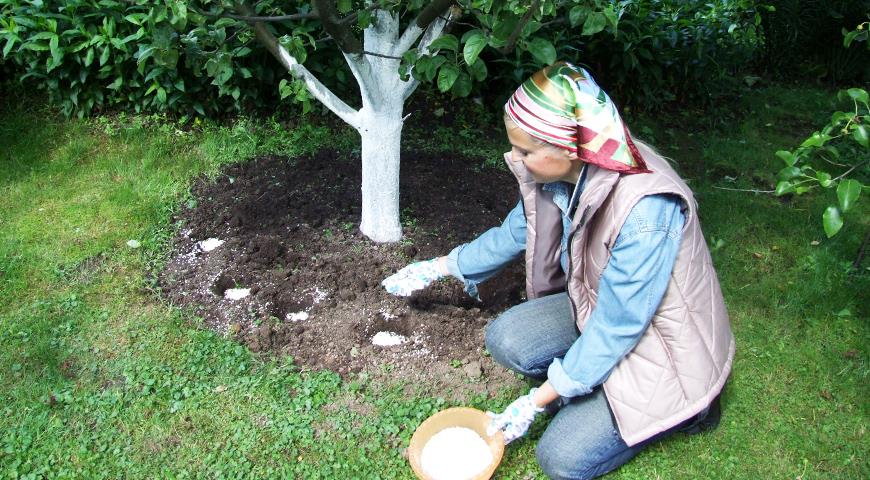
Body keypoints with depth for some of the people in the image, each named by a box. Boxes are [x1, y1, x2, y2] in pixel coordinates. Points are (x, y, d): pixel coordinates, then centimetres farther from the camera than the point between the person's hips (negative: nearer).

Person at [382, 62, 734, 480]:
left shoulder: (643, 213, -37)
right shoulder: (564, 170, -13)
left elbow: (616, 328, -29)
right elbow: (513, 235, 6)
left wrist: (537, 401, -22)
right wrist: (437, 268, 12)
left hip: (659, 340, -7)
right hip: (602, 305, 7)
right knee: (505, 339, -12)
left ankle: (685, 403, 7)